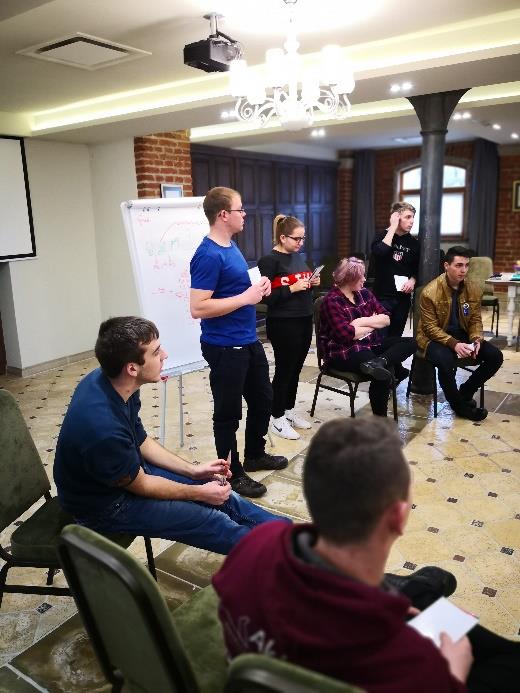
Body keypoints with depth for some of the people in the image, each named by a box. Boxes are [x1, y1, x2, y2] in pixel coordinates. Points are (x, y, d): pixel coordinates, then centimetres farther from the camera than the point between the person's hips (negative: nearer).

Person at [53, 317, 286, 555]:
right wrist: (199, 493, -8)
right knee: (210, 519, -4)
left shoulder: (110, 381, -14)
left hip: (127, 469, 7)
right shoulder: (104, 427, -39)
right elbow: (140, 486, -21)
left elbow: (141, 441, 2)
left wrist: (192, 470, 1)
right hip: (103, 503, -7)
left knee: (219, 492, 11)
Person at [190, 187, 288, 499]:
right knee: (228, 414, 7)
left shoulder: (231, 246, 9)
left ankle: (255, 455, 43)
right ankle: (233, 474, 25)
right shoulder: (208, 255, -20)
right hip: (225, 348, -10)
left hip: (249, 341, 10)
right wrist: (247, 298, -22)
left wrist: (257, 287, 2)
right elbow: (198, 307, -26)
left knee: (263, 399, 22)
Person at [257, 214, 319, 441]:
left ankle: (289, 411, 30)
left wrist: (311, 283, 1)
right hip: (283, 324, -8)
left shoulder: (297, 256, 11)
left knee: (296, 369, 15)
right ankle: (277, 419, 15)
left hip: (304, 320, 8)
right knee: (284, 370, 2)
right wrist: (292, 288, -22)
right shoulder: (269, 260, -13)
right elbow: (265, 296, -18)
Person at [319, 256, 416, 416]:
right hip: (344, 351, -8)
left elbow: (386, 319, 6)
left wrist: (362, 321, -12)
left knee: (410, 343, -6)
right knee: (384, 373, -30)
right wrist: (373, 324, -5)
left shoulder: (364, 293, 10)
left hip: (371, 344, 8)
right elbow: (347, 334, -22)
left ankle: (379, 362, -33)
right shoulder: (332, 301, -12)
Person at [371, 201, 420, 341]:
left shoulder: (413, 242, 6)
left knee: (395, 338, 11)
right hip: (383, 296, -4)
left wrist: (412, 280, -5)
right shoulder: (382, 236, -2)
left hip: (403, 297, 4)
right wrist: (393, 227, -18)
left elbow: (417, 269, 16)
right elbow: (379, 252, -25)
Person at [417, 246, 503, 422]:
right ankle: (459, 404, -9)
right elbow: (430, 327, -17)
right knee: (446, 361, -36)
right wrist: (453, 344, -29)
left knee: (495, 356, -12)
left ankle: (465, 393, 8)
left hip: (462, 335, 6)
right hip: (435, 337, -5)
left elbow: (475, 320, 7)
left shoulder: (474, 290, 0)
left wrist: (476, 340, -14)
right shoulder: (430, 292, -17)